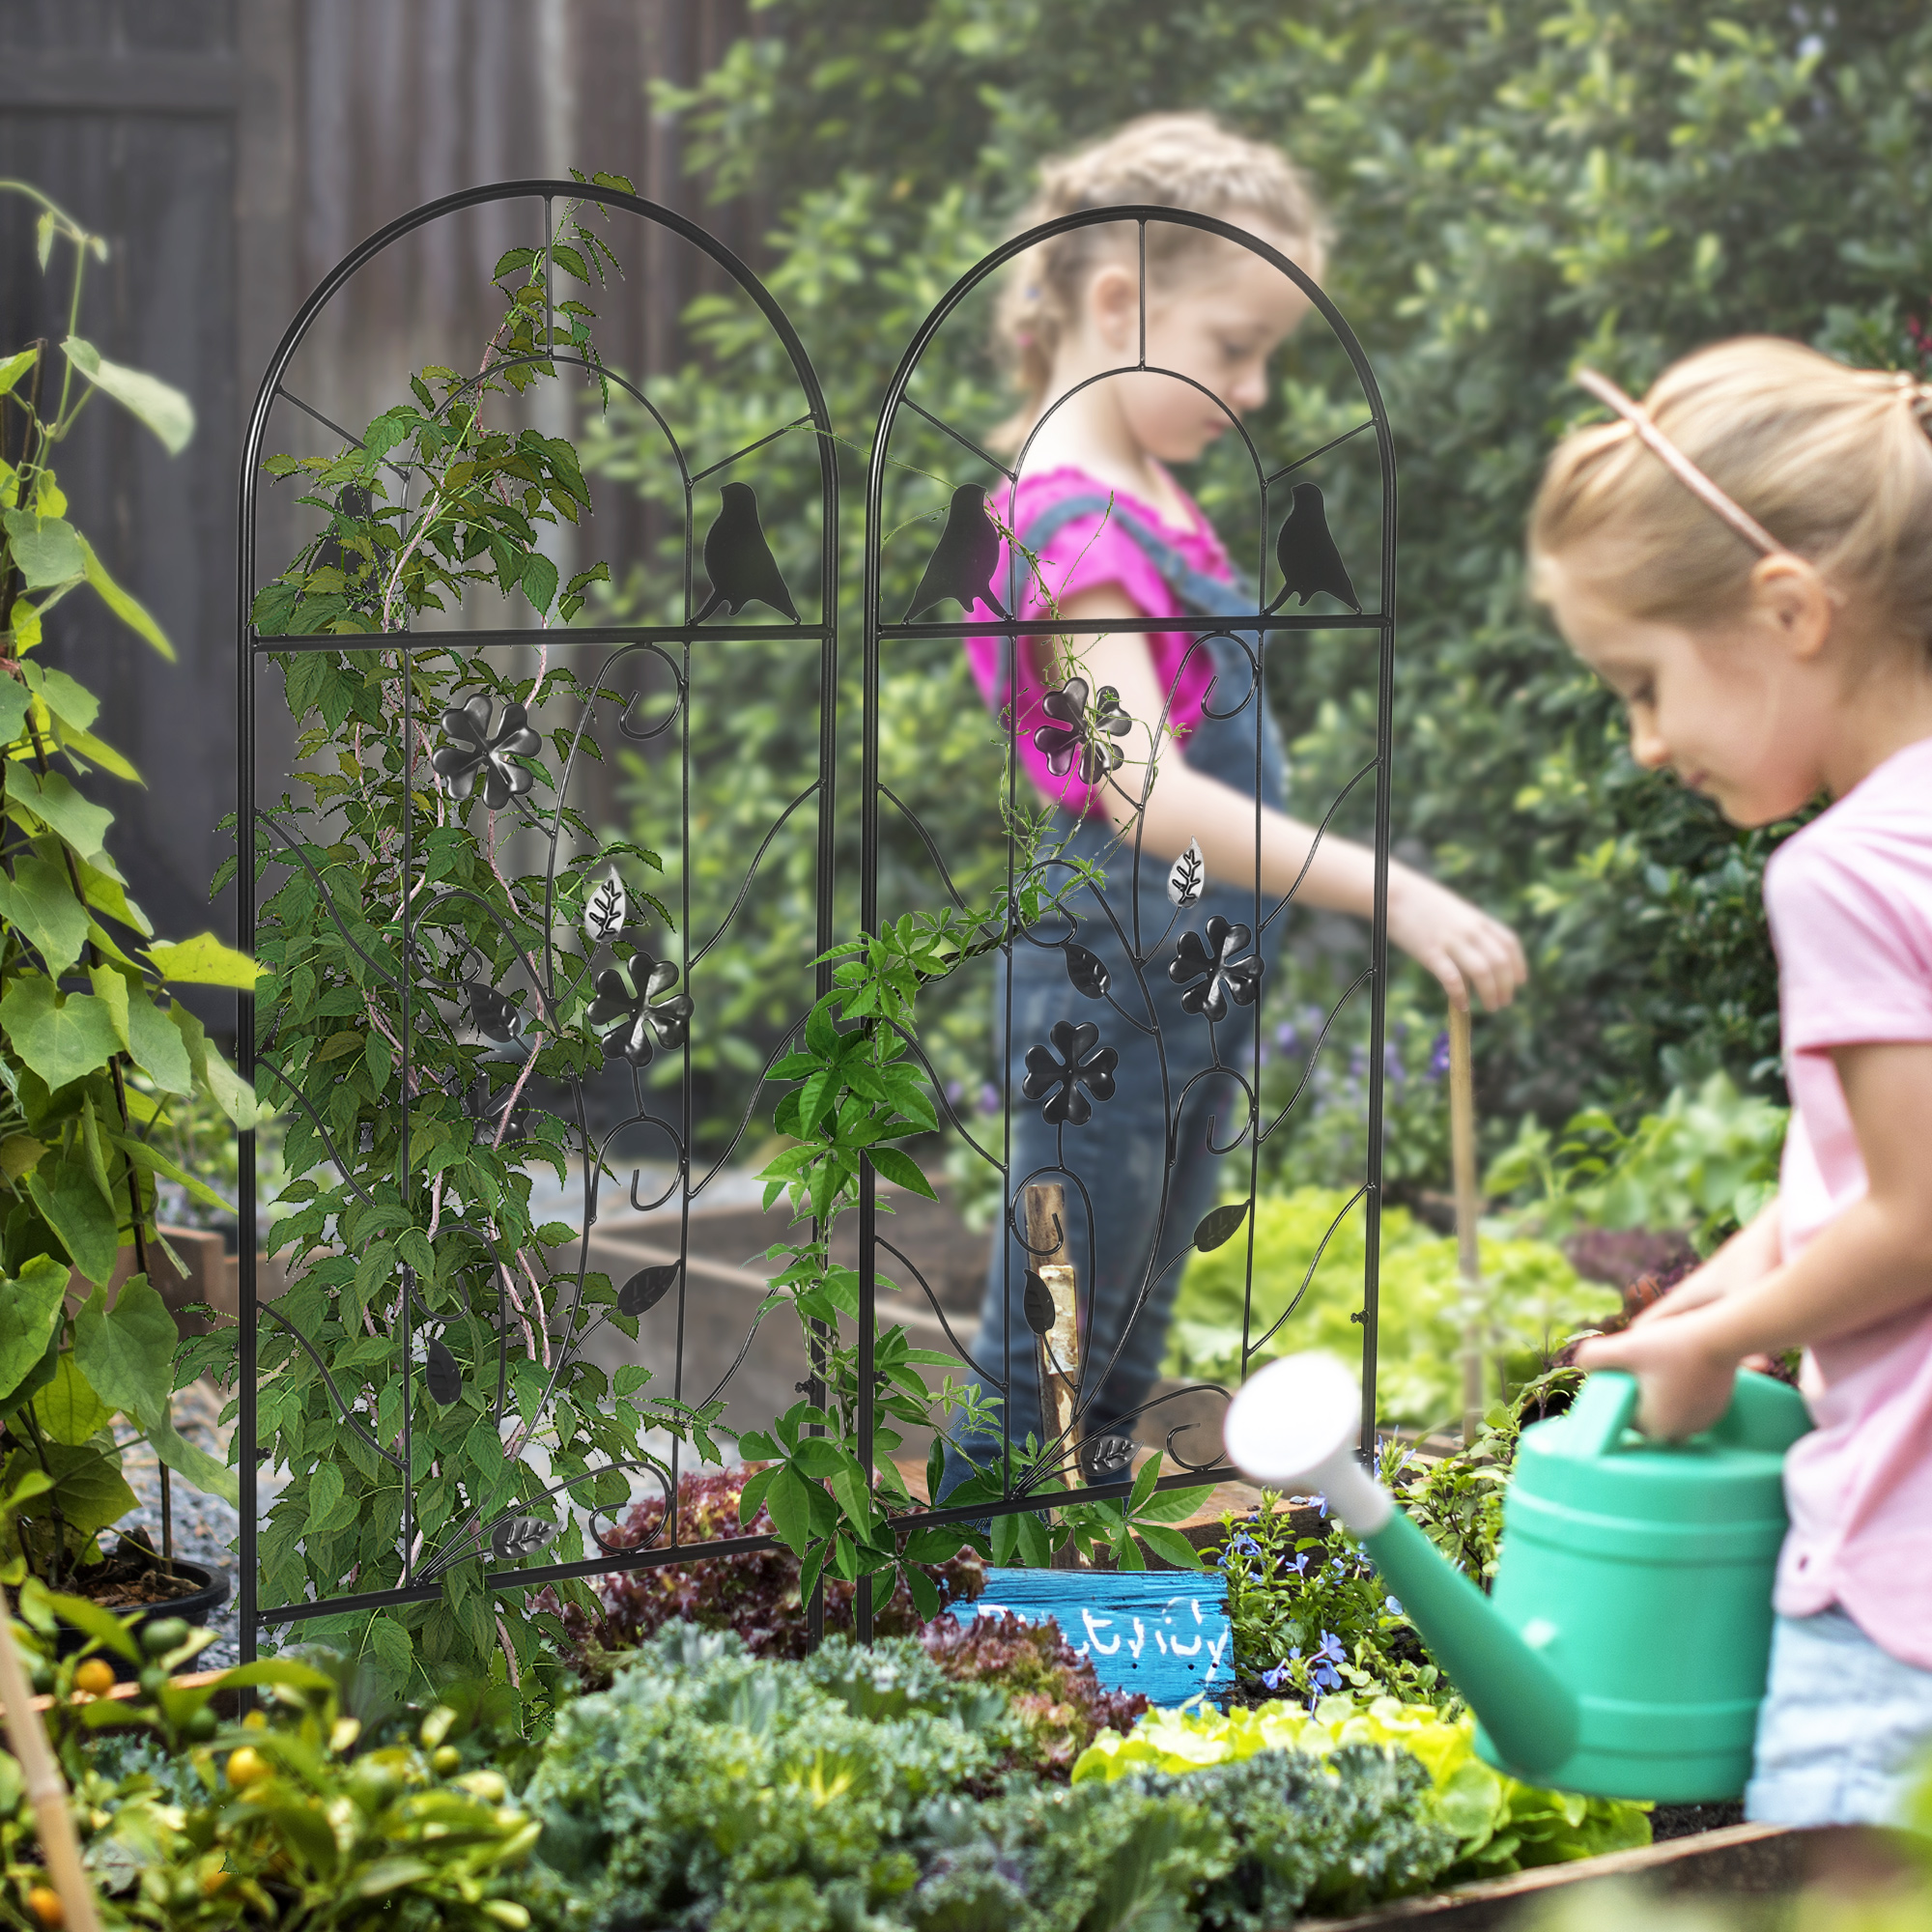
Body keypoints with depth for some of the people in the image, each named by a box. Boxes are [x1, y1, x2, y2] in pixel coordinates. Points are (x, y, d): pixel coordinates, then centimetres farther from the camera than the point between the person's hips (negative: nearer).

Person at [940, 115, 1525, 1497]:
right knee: (1041, 1375, 0)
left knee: (1126, 1358, 18)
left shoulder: (1150, 493, 9)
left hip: (1201, 981, 10)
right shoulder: (1072, 525, -21)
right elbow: (1147, 795, -32)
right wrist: (1392, 894, -37)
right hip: (1110, 983, -9)